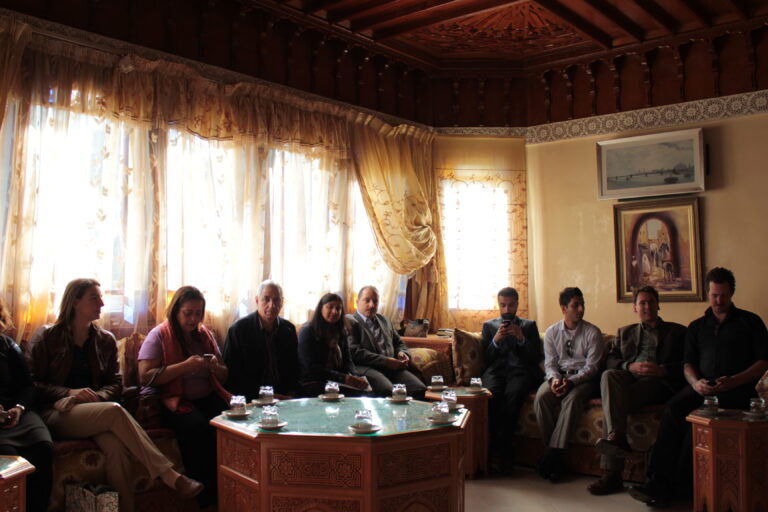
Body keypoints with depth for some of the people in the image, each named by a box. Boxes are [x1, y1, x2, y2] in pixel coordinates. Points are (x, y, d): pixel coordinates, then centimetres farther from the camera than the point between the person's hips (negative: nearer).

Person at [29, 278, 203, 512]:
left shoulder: (106, 340, 14)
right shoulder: (48, 339, 5)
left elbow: (115, 383, 13)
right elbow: (32, 383, 1)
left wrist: (98, 396, -10)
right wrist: (69, 392, -15)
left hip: (93, 410, 3)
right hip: (57, 414, -3)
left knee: (116, 445, -34)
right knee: (115, 411, -35)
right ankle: (169, 475, -38)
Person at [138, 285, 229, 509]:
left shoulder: (205, 335, 16)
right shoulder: (159, 335, 2)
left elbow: (224, 376, 21)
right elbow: (145, 377, -11)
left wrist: (215, 367, -3)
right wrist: (184, 366, -18)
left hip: (208, 397, 4)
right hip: (173, 400, -4)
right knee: (197, 426, -36)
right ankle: (207, 496, -21)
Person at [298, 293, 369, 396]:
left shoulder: (341, 332, 15)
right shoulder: (307, 331, -5)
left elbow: (347, 360, 9)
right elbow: (312, 367, -11)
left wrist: (355, 378, -15)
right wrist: (343, 378, -21)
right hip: (312, 383, -5)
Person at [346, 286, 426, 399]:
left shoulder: (385, 320, 27)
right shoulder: (349, 321, 4)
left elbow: (399, 343, 34)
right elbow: (354, 352, -9)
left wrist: (402, 353, 8)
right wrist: (385, 361, -14)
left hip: (391, 366, 6)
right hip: (366, 367, -6)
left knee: (419, 389, -22)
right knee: (387, 390, -37)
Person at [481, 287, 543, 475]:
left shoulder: (529, 325, 20)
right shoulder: (489, 325, 22)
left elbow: (538, 358, 9)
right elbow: (485, 359, 13)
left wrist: (522, 339, -6)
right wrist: (495, 341, -5)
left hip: (520, 370, -1)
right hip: (495, 370, 1)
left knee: (513, 392, -37)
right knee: (493, 393, -35)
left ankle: (497, 448, -28)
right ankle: (504, 450, -26)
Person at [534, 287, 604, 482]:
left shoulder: (592, 332, -1)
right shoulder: (552, 332, 8)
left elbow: (592, 367, -7)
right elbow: (550, 363, 6)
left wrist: (571, 381, -23)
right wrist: (554, 378, -18)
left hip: (583, 378, -3)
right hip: (559, 376, 3)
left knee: (572, 399, -35)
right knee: (541, 396, -29)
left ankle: (553, 453, -31)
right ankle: (555, 453, -21)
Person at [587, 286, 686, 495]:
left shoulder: (677, 331, 23)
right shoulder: (625, 332, 31)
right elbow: (610, 361, 16)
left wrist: (662, 370, -11)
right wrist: (630, 366, -6)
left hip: (658, 382, -3)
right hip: (629, 377, 3)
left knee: (613, 402, -32)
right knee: (609, 375, -36)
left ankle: (612, 473, -37)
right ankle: (617, 437, -44)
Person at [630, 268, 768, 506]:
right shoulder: (697, 327, 24)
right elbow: (688, 363, 16)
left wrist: (733, 381, -12)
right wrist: (695, 382, -8)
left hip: (736, 389, -3)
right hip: (702, 387, 3)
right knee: (673, 408, -30)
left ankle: (677, 484, -29)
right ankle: (660, 481, -33)